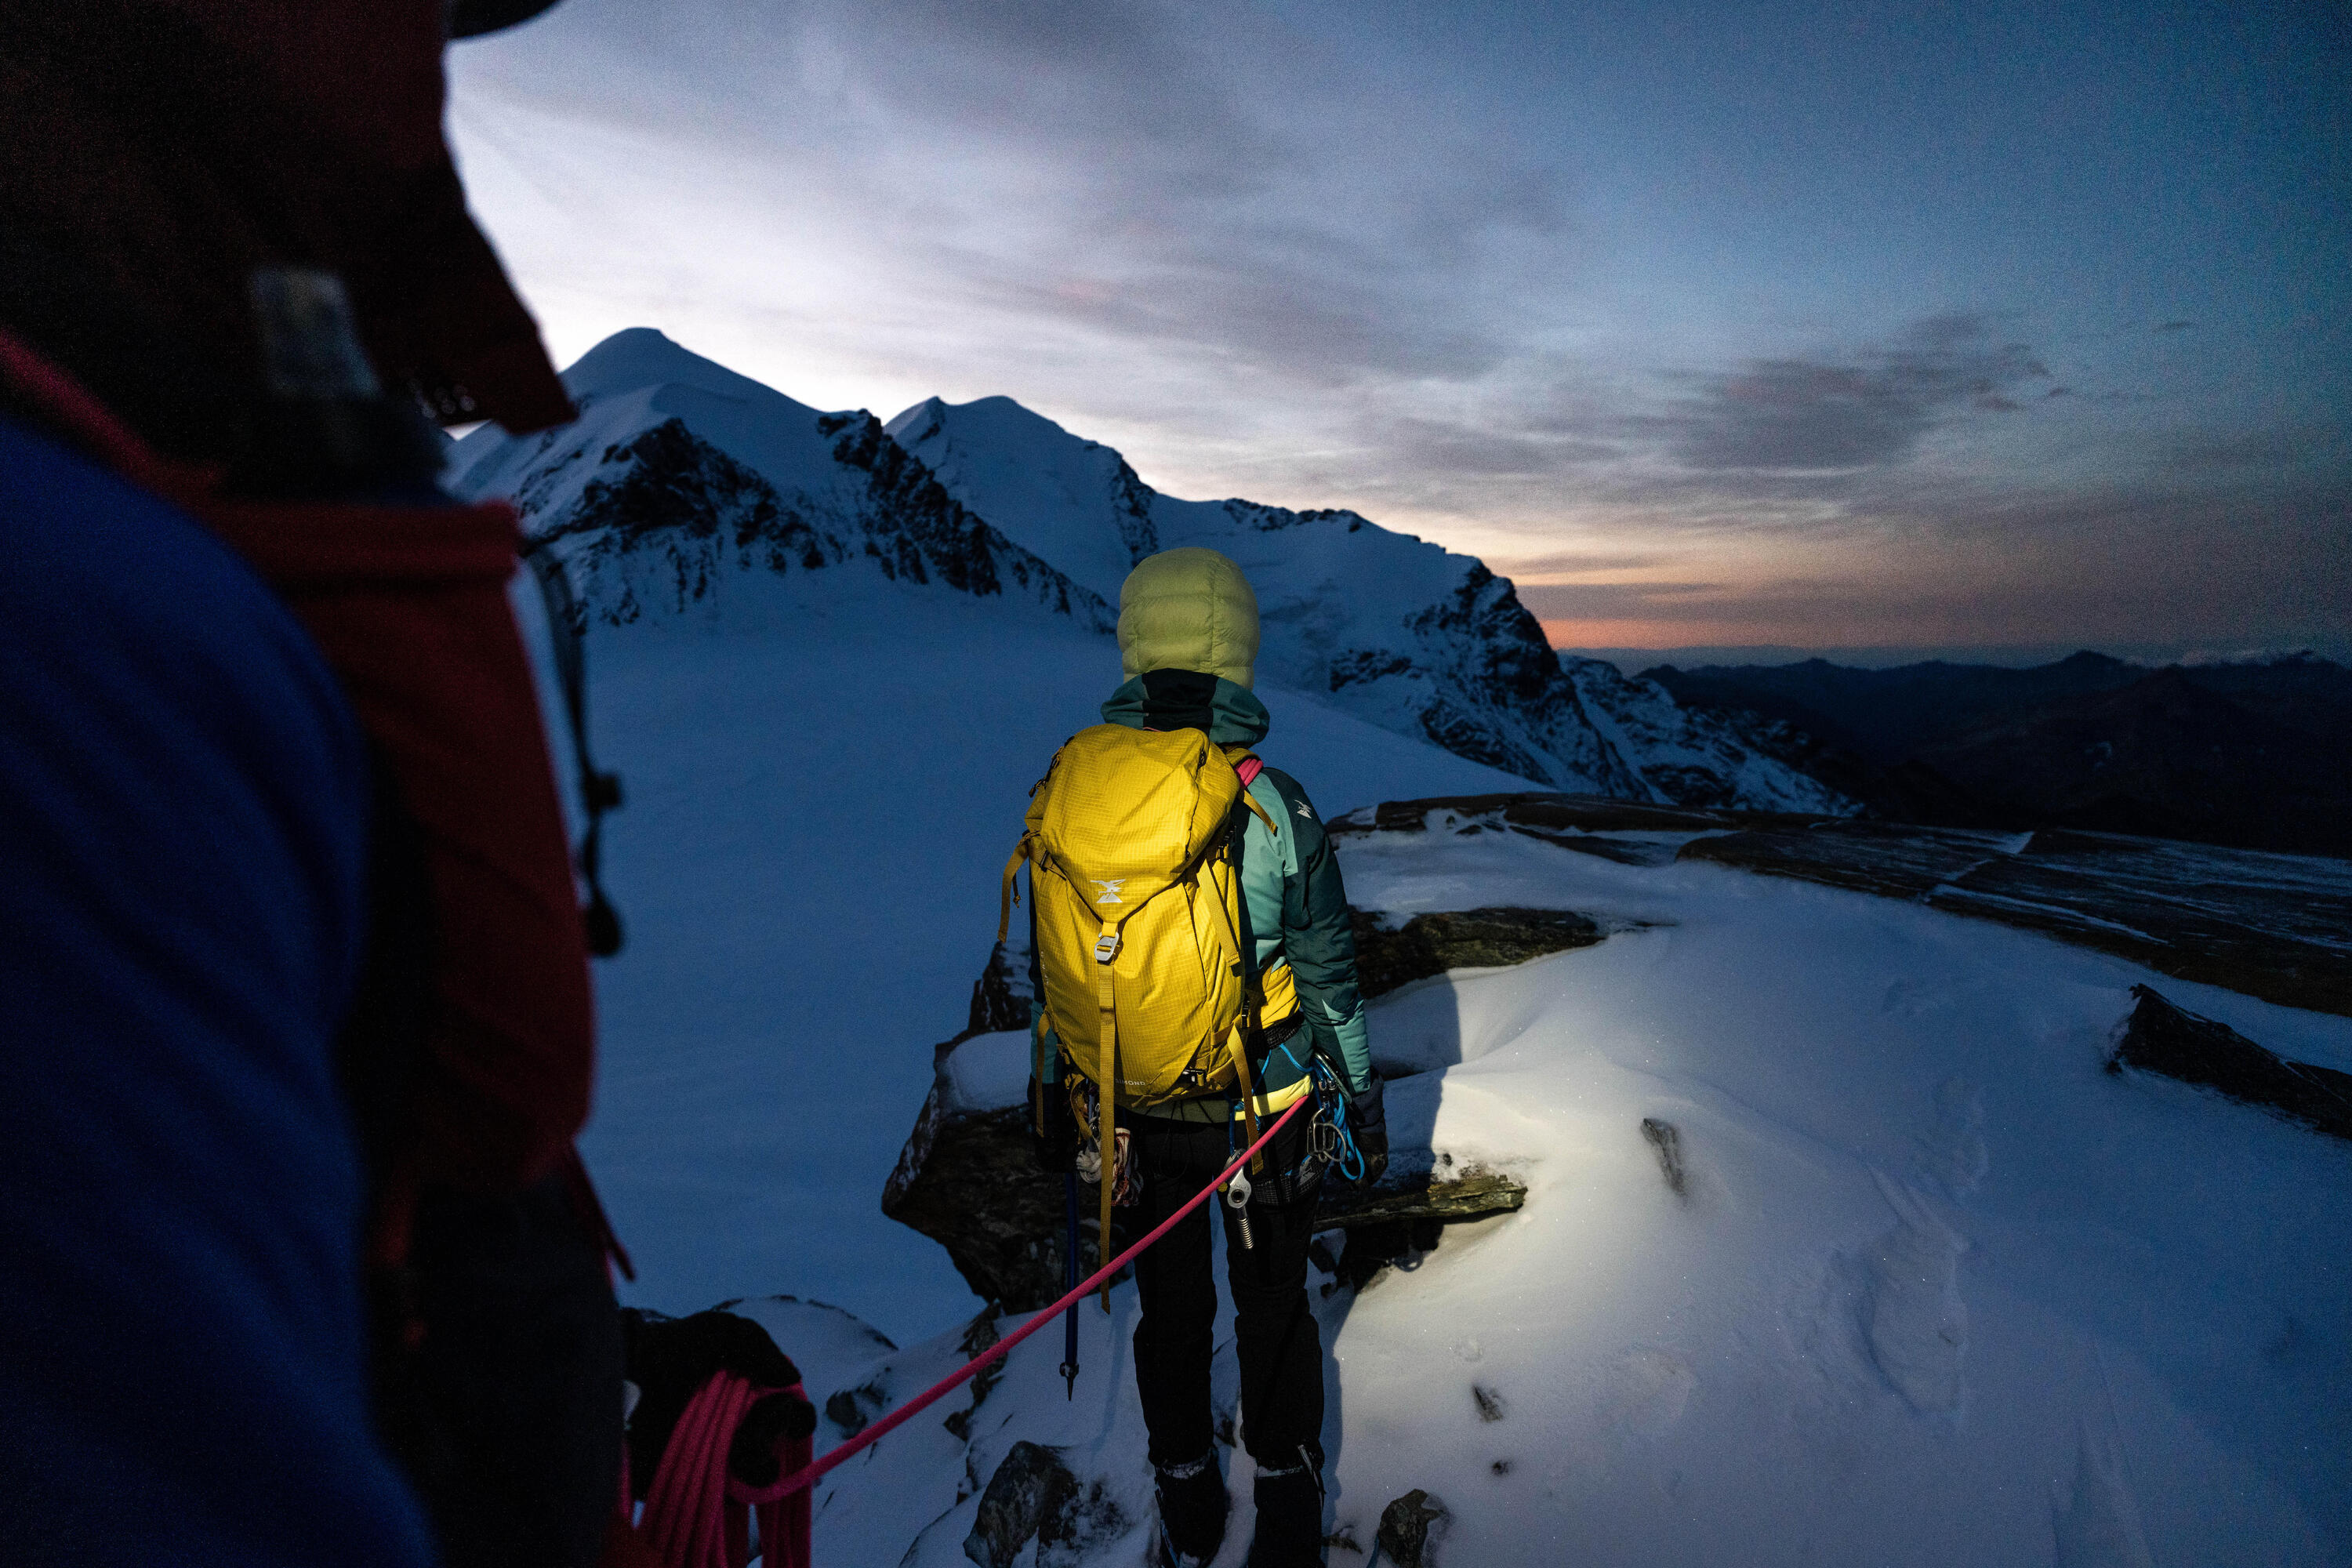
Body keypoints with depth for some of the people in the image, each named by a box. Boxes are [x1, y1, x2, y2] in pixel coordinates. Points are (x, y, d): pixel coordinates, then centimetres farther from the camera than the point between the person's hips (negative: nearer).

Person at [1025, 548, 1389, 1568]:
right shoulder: (1276, 804, -20)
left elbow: (1045, 974, -3)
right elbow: (1329, 973, -10)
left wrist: (1049, 1094, 12)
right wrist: (1364, 1098, 5)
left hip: (1136, 1112, 2)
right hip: (1263, 1108, -2)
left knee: (1168, 1309, 22)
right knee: (1272, 1306, 21)